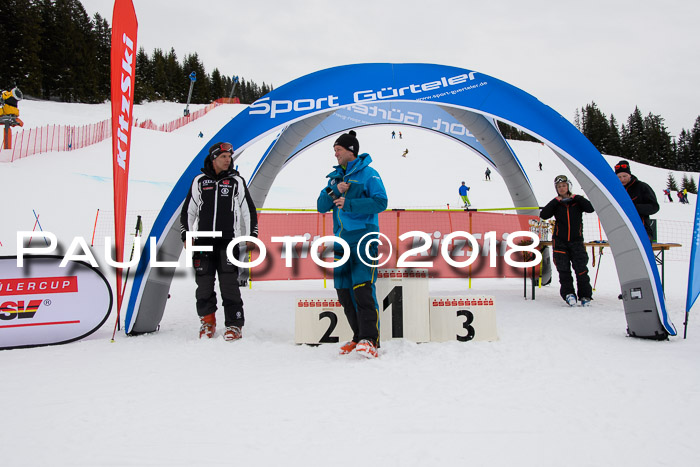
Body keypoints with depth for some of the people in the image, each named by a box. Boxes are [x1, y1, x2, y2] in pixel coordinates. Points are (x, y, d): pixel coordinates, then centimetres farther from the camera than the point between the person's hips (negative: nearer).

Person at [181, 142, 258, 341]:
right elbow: (188, 210, 16)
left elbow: (249, 210, 9)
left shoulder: (236, 181, 7)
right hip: (203, 241, 2)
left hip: (228, 242, -2)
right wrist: (186, 235, 9)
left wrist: (251, 236, 3)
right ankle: (207, 321, 22)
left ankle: (234, 325, 2)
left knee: (229, 284, -6)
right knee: (204, 283, 5)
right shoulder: (199, 181, 10)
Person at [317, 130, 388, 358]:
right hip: (341, 241, 7)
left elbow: (380, 202, -11)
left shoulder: (368, 173, 0)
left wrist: (350, 204, -18)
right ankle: (359, 337, 18)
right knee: (344, 292, 7)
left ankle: (370, 341, -10)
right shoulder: (335, 177, 19)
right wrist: (334, 192, -5)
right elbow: (321, 207, 13)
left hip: (363, 238, -7)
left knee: (363, 290, -15)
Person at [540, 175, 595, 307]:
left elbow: (590, 208, -12)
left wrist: (577, 198, -15)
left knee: (581, 269, -4)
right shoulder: (555, 203, 6)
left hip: (576, 241, -1)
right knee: (564, 270, -2)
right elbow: (543, 215, -9)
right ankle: (568, 293, 6)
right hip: (560, 241, 1)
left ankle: (585, 295, 7)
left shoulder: (577, 201, 5)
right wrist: (556, 201, -13)